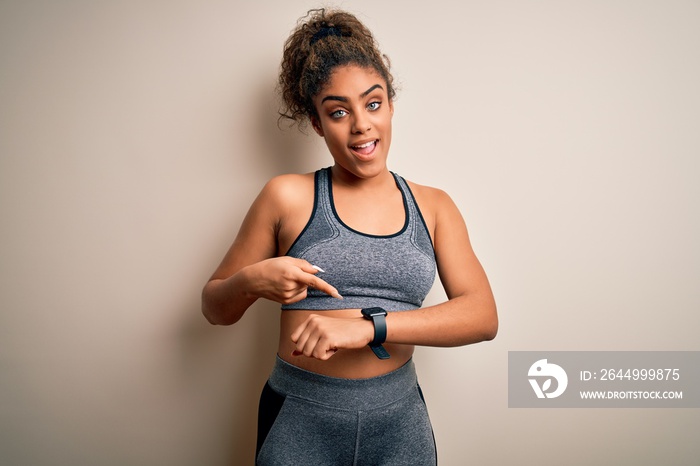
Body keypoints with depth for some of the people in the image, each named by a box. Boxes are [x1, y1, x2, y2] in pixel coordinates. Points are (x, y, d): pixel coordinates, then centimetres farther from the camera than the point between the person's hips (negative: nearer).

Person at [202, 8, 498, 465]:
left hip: (399, 423, 2)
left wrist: (368, 325, -23)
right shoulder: (288, 197, -5)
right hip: (300, 423, -1)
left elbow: (483, 315, -11)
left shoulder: (433, 206, 0)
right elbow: (214, 306, 2)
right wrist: (251, 280, -20)